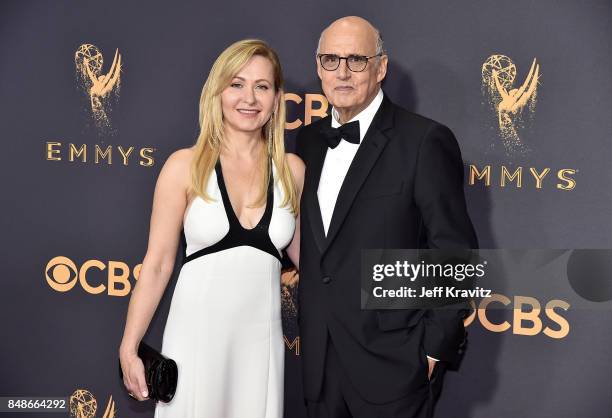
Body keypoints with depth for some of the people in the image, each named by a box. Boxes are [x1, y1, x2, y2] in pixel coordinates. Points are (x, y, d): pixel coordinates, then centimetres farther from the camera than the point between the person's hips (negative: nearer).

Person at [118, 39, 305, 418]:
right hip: (196, 334, -2)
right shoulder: (185, 166, -4)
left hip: (261, 338, 2)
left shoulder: (292, 170, 3)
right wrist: (129, 349, -5)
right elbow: (158, 263, -3)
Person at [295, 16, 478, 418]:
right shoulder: (309, 140, 9)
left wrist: (436, 349, -11)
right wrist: (307, 320, 11)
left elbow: (455, 253, -11)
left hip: (393, 364, -5)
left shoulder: (426, 141, -11)